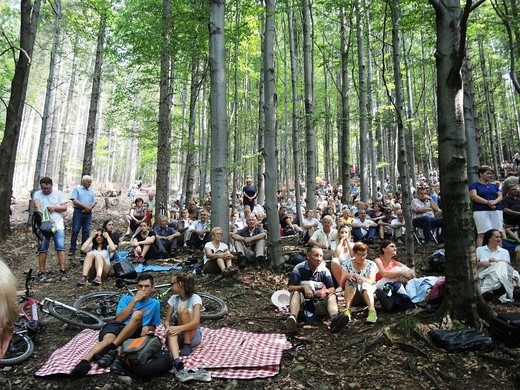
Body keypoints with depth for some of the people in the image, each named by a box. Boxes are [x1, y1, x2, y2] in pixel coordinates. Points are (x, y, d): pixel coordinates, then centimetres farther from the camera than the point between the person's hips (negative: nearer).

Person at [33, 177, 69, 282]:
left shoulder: (59, 193, 6)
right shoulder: (37, 194, 6)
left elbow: (65, 207, 2)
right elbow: (37, 205, -13)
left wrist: (54, 207, -13)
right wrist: (39, 211, -32)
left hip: (58, 225, -1)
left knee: (60, 247, -6)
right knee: (42, 249, 5)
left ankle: (63, 271, -5)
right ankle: (41, 272, 14)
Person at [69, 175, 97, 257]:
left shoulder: (91, 191, 17)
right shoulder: (77, 189, 3)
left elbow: (94, 202, 11)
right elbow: (74, 201, -8)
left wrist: (89, 208, -10)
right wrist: (85, 207, -14)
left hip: (88, 213, 4)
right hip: (78, 212, -4)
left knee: (86, 232, 5)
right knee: (75, 231, -5)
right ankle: (72, 250, 0)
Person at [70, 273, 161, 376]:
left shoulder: (155, 303, 19)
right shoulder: (126, 298, 19)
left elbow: (153, 327, 24)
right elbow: (119, 318, 3)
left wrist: (147, 327, -1)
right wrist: (134, 300, -3)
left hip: (134, 332, -1)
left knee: (138, 314, -33)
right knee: (107, 340, -35)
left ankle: (111, 348, -38)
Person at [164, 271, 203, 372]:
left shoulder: (195, 298, -10)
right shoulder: (173, 299, 6)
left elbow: (196, 322, -22)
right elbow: (167, 320, 2)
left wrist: (179, 328, -36)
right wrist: (168, 328, -21)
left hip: (193, 336, -3)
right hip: (179, 334, 4)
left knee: (181, 309, -26)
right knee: (171, 333, -34)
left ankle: (187, 345, -21)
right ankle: (176, 360, -59)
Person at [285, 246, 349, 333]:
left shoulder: (324, 271, 1)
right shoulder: (299, 269, -7)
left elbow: (332, 289, 1)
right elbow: (290, 288, -10)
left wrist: (325, 291, -22)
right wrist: (303, 287, -28)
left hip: (318, 302, 2)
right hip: (302, 302, -2)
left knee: (332, 296, -21)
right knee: (296, 293, -30)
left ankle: (334, 319, -53)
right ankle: (293, 318, -58)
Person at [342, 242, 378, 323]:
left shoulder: (371, 265, 4)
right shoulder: (347, 264, 5)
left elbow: (371, 282, -12)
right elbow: (341, 283, -5)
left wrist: (360, 278, -33)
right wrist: (346, 276, -28)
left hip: (368, 293, 0)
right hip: (351, 295, 1)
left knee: (365, 284, -33)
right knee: (350, 281, -31)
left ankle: (372, 311, -52)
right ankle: (347, 310, -43)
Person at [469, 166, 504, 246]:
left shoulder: (494, 185, 22)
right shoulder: (474, 185, 7)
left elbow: (500, 196, 12)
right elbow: (474, 196, -8)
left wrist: (494, 202, -10)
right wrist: (487, 202, -16)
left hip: (496, 210, 5)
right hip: (481, 211, -5)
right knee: (482, 234, -13)